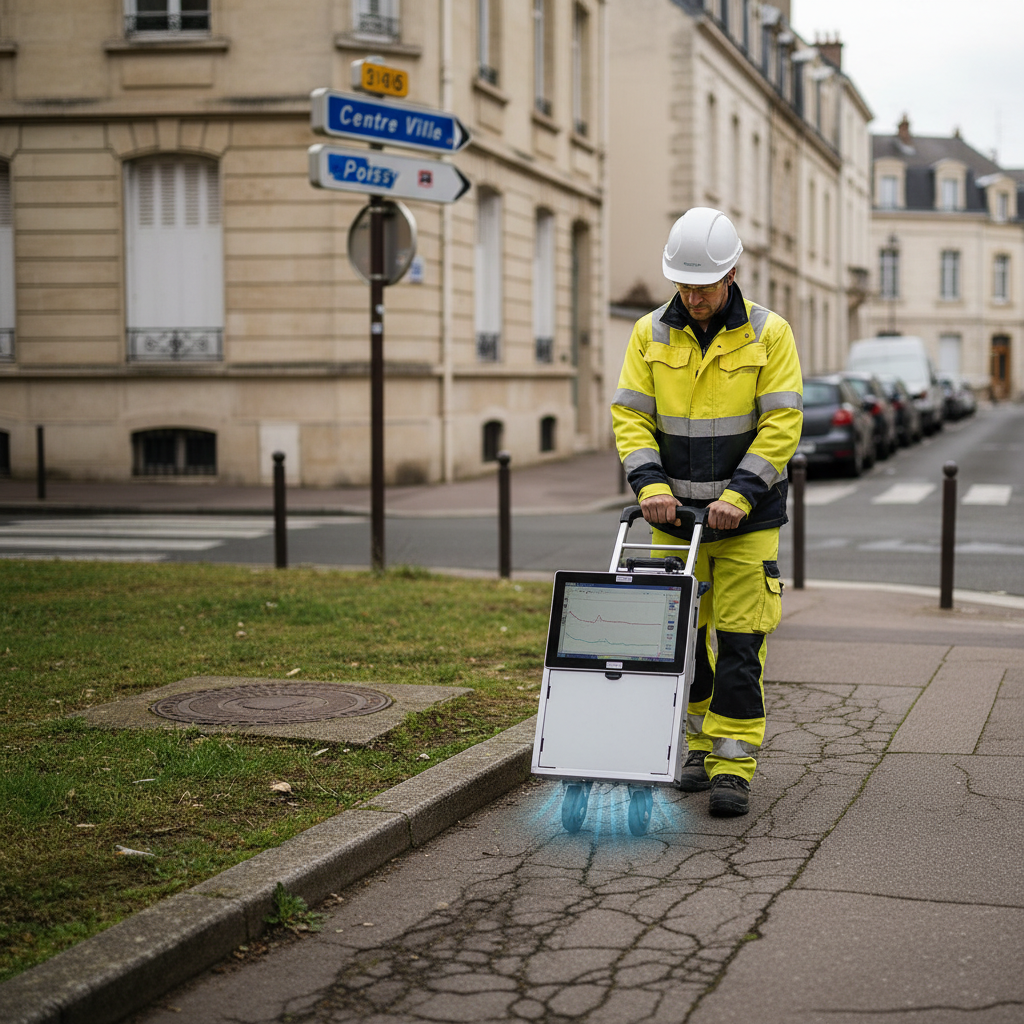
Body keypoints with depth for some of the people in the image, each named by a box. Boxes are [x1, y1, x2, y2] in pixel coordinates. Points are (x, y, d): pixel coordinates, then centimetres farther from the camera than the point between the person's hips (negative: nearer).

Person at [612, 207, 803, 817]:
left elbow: (782, 423, -9)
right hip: (675, 512, 3)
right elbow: (631, 415, 1)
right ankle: (702, 743, 24)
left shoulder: (769, 333, -5)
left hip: (746, 515, -3)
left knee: (740, 641, -5)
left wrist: (738, 494, -18)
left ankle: (734, 767, 0)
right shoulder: (651, 334, 2)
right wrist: (650, 484, -14)